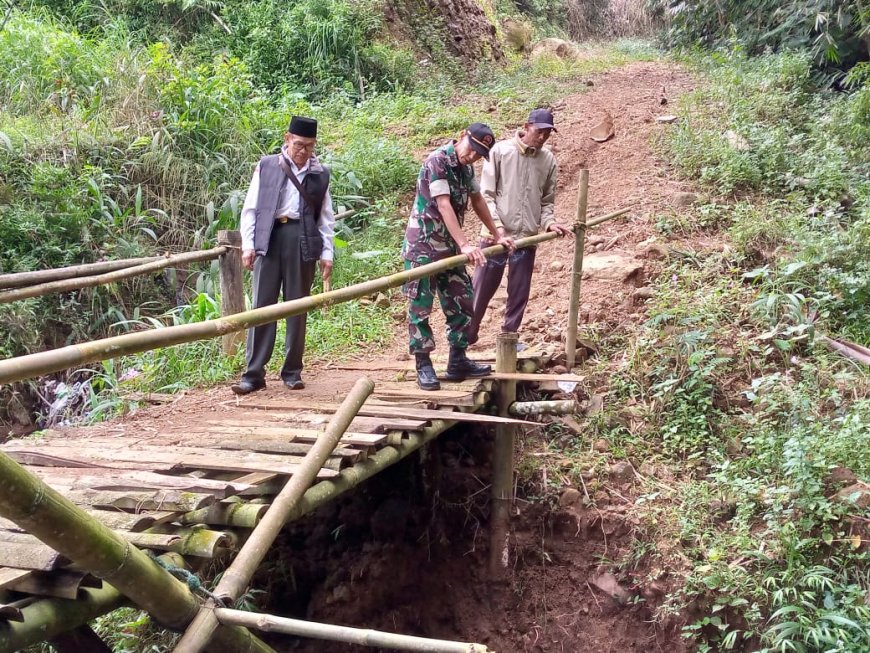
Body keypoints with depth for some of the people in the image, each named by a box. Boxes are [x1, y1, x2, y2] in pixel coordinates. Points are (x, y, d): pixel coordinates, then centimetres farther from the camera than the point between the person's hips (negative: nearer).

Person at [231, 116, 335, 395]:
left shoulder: (320, 173, 11)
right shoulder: (266, 166, 8)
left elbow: (326, 217, 12)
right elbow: (250, 208, 6)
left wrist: (327, 253, 4)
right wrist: (248, 244, -3)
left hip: (303, 241, 1)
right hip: (269, 238, -1)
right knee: (262, 305, -2)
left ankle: (292, 371, 16)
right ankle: (254, 373, 2)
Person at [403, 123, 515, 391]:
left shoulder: (467, 168, 8)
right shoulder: (437, 161, -17)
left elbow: (477, 201, 22)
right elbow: (444, 206, -25)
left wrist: (496, 234, 25)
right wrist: (465, 244, -31)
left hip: (449, 246, 9)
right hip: (423, 245, -8)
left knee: (461, 303, 10)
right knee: (420, 306, -2)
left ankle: (457, 362, 19)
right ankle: (424, 367, 5)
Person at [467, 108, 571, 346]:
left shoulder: (548, 160, 4)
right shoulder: (500, 151, -5)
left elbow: (547, 200, 13)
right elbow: (486, 194, -6)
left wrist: (549, 222, -6)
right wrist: (497, 225, -16)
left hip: (527, 237, 3)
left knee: (519, 293, 8)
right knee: (481, 289, 5)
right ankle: (467, 334, 19)